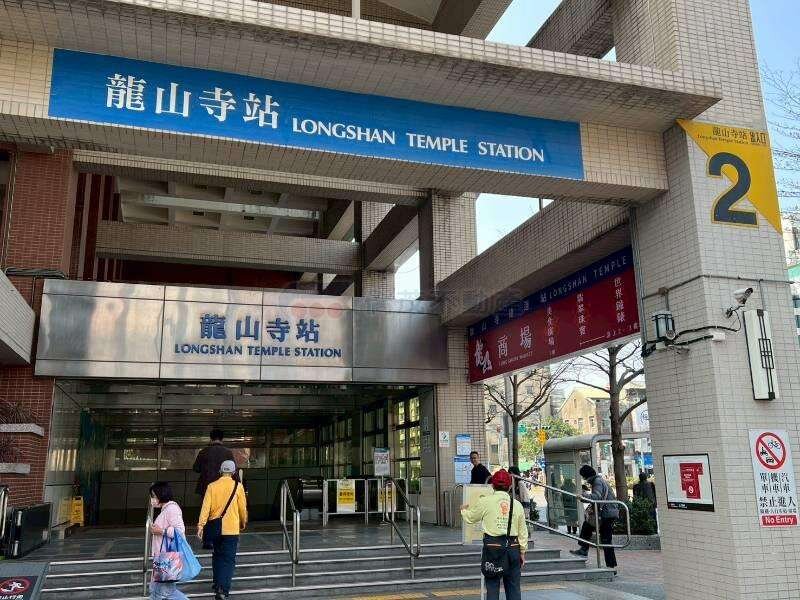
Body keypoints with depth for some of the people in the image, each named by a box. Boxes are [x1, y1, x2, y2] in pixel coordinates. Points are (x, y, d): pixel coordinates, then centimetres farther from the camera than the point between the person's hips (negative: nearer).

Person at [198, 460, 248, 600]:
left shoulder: (212, 486, 0)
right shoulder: (237, 486, -5)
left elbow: (205, 506, -7)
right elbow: (242, 507, 0)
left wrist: (201, 525, -7)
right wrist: (243, 523, 16)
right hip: (231, 529, -3)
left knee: (217, 556, 21)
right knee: (229, 560, 0)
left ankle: (217, 584, 29)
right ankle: (223, 589, -13)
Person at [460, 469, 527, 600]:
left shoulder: (485, 502, -4)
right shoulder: (517, 504, 4)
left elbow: (469, 518, 9)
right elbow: (523, 532, 9)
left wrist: (464, 510, 31)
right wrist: (522, 552, 19)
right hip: (512, 546, 3)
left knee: (492, 585, 4)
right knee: (513, 586, 10)